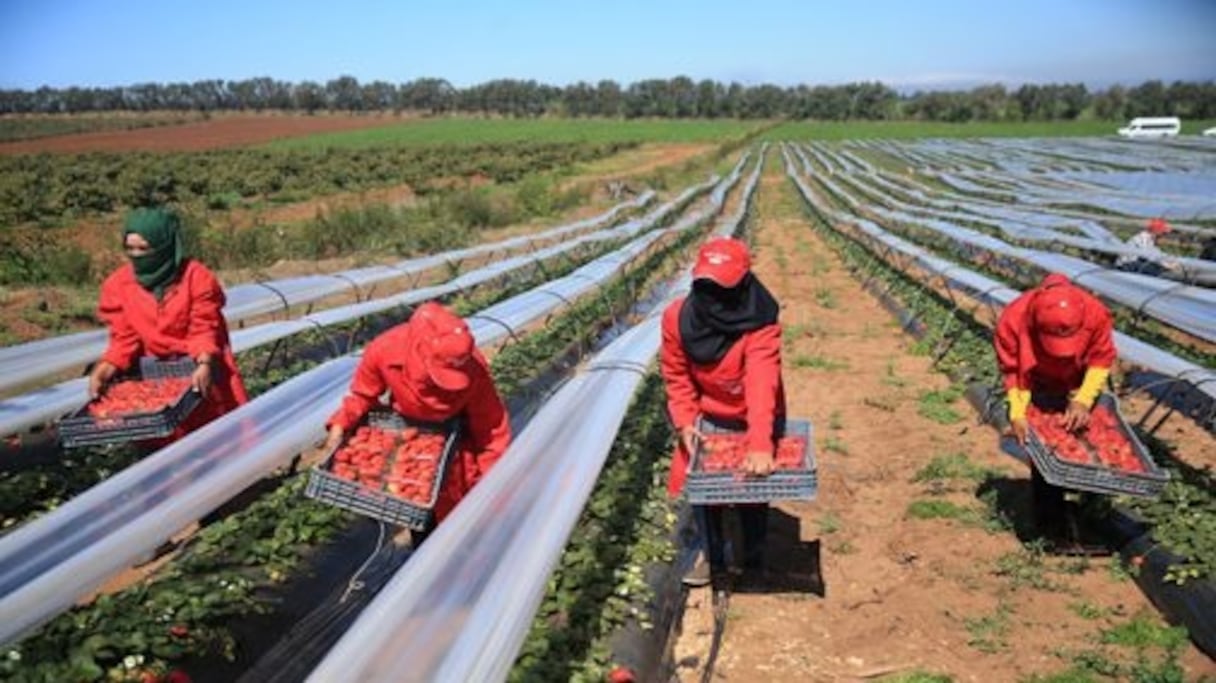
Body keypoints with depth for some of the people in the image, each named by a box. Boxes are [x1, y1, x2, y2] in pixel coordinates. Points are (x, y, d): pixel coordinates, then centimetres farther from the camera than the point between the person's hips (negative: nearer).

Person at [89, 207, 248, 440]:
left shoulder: (197, 277, -18)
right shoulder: (118, 284, -10)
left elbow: (204, 330, -18)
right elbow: (125, 338, -8)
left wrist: (204, 365, -37)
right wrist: (104, 370, -25)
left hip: (200, 367, -2)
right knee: (163, 441, 10)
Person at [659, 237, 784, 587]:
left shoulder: (761, 325, -31)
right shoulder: (678, 317, -20)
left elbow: (762, 385, -43)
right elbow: (677, 375, -9)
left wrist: (760, 445, -53)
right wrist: (685, 422, -19)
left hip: (754, 419, -3)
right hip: (708, 417, 3)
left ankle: (754, 558, 35)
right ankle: (713, 558, 32)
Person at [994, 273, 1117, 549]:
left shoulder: (1096, 314, -32)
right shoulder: (1013, 319, -35)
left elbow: (1101, 359, -16)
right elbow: (1011, 370, -23)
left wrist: (1083, 400, -28)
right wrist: (1018, 414, -32)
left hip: (1081, 388, 2)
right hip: (1039, 390, -2)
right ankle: (1051, 523, 9)